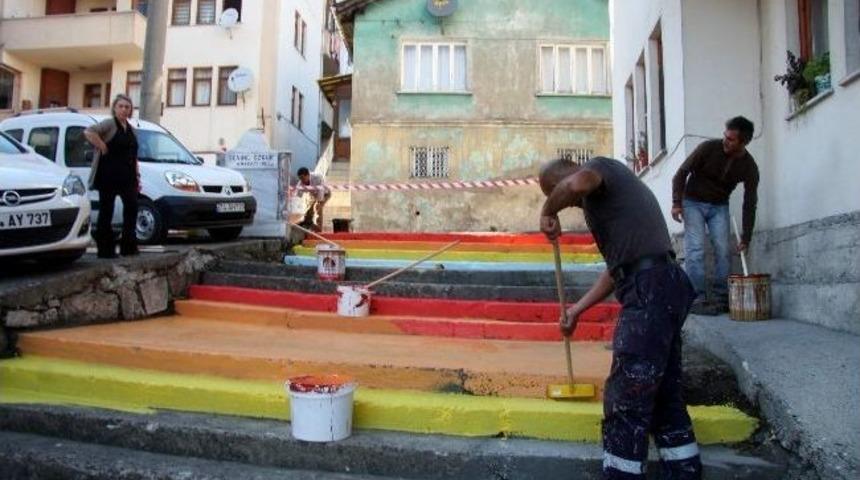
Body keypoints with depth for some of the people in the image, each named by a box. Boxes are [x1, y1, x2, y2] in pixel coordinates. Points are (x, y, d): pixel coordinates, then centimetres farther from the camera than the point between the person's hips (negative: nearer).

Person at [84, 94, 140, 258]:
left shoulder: (130, 129, 18)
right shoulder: (109, 124, -4)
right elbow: (88, 132, -22)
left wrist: (137, 176, 16)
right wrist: (103, 147, -16)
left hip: (127, 177, 7)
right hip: (108, 175, -7)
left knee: (131, 207, 2)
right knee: (106, 211, 0)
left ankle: (128, 245, 12)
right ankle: (105, 249, 5)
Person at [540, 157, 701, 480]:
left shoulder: (603, 166, 2)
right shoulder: (607, 193, 27)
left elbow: (576, 182, -27)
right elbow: (617, 266, 28)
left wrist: (548, 212, -8)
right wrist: (576, 310, 29)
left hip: (650, 290, -10)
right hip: (661, 287, 10)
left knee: (626, 398, -4)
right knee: (663, 392, 17)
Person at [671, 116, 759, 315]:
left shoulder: (749, 166, -12)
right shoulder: (708, 148, -20)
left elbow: (749, 204, -7)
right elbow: (681, 173, -12)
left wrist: (745, 238, -9)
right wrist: (676, 203, -22)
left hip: (719, 206, 3)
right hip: (693, 202, -3)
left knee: (723, 250, -7)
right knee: (695, 250, -13)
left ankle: (721, 298, 2)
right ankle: (697, 299, -13)